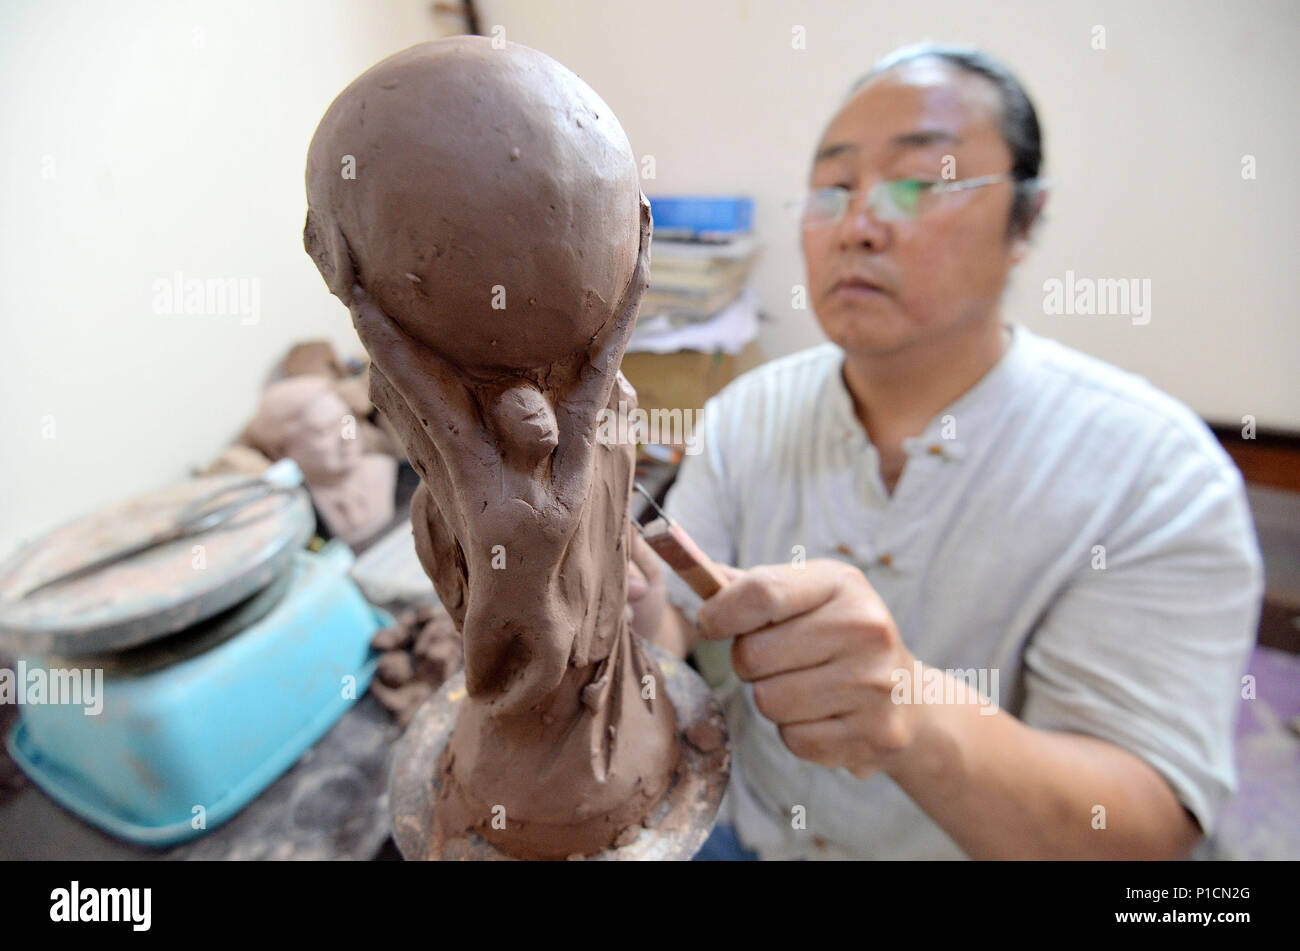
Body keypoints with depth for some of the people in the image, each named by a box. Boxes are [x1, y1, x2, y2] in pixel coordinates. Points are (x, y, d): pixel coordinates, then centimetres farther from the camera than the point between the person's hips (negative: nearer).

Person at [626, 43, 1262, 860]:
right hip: (735, 829, 3)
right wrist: (642, 619, -28)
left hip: (958, 840, -2)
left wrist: (919, 717, -38)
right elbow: (674, 624, -6)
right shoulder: (748, 413, -6)